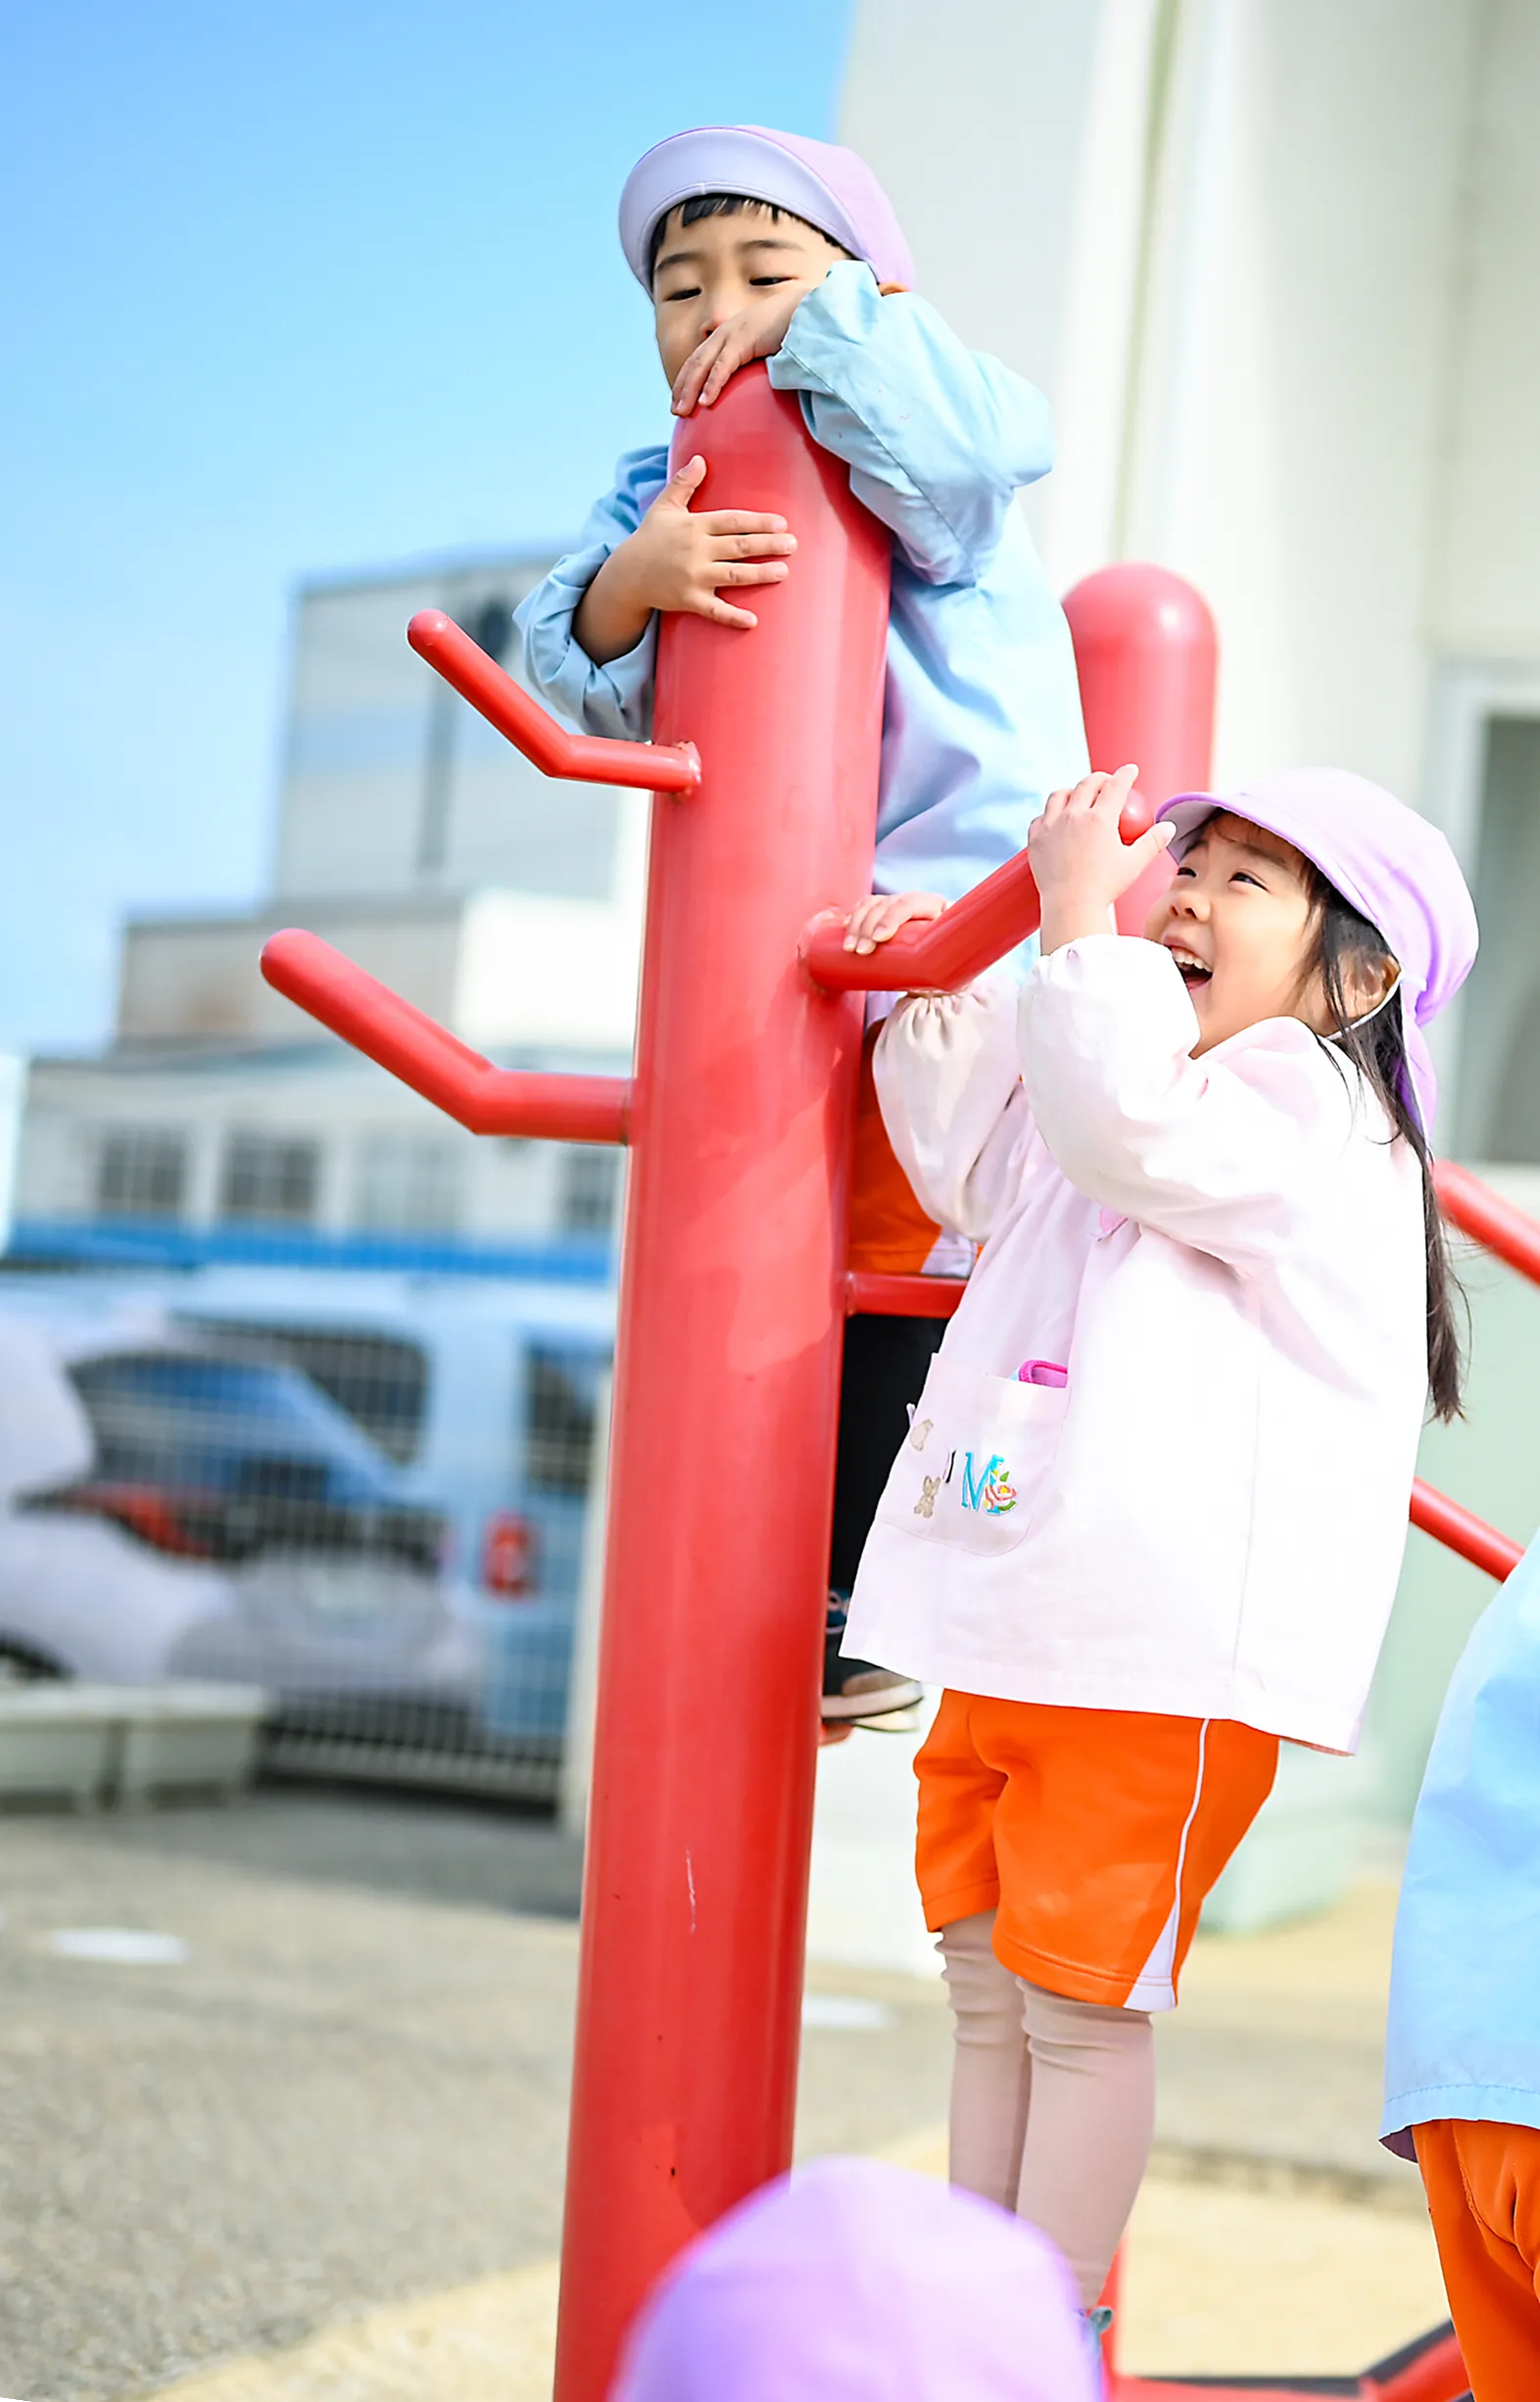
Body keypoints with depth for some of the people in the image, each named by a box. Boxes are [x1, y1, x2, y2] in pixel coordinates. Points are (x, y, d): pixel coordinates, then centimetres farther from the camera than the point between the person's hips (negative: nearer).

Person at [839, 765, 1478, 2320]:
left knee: (1081, 2001, -2)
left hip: (1157, 1663, -9)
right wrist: (931, 976, 17)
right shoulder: (1081, 1112, 20)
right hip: (1001, 1637, 9)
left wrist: (1079, 911, -17)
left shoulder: (1314, 1117, -9)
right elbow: (960, 1153, 31)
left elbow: (1133, 1126, -26)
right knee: (987, 1986, 15)